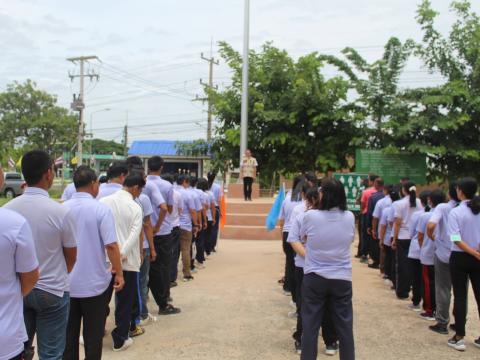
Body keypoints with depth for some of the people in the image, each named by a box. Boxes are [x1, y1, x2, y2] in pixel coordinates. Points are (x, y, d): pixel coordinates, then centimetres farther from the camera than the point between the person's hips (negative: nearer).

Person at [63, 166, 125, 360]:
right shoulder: (101, 209, -13)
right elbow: (111, 245, -18)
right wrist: (119, 273, -7)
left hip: (66, 283, 4)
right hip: (94, 283, -4)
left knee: (69, 334, 16)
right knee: (93, 335, 11)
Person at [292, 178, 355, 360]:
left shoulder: (310, 216, -12)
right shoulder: (350, 217, -6)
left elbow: (302, 236, 6)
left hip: (314, 278, -1)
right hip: (342, 278, 2)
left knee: (310, 325, 9)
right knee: (345, 326, 12)